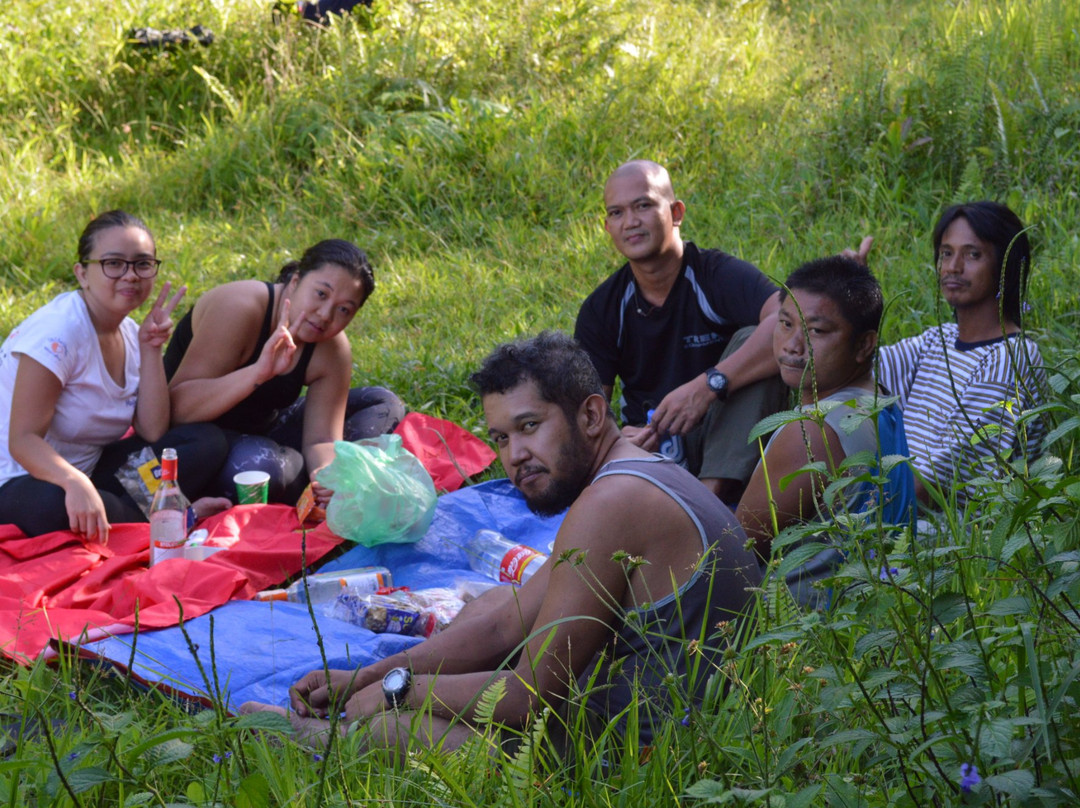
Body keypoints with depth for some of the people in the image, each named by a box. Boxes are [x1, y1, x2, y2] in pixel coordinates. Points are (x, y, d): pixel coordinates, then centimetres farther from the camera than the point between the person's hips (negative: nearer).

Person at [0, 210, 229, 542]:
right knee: (53, 504, -43)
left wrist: (151, 349, -10)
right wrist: (75, 483, -45)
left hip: (88, 471, 7)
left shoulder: (129, 333, 4)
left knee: (207, 442, -5)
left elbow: (153, 434, -2)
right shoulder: (58, 333, -21)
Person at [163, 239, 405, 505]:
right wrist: (259, 371, -46)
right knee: (258, 466, -41)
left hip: (264, 428, 7)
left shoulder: (333, 352, -8)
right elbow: (178, 406, -33)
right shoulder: (239, 309, -27)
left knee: (384, 405, 4)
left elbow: (321, 438, -12)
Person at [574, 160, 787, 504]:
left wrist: (708, 385, -40)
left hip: (727, 447, -1)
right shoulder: (602, 309, 0)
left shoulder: (718, 275, -13)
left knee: (753, 339, -29)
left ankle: (714, 489, -35)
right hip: (650, 445, 2)